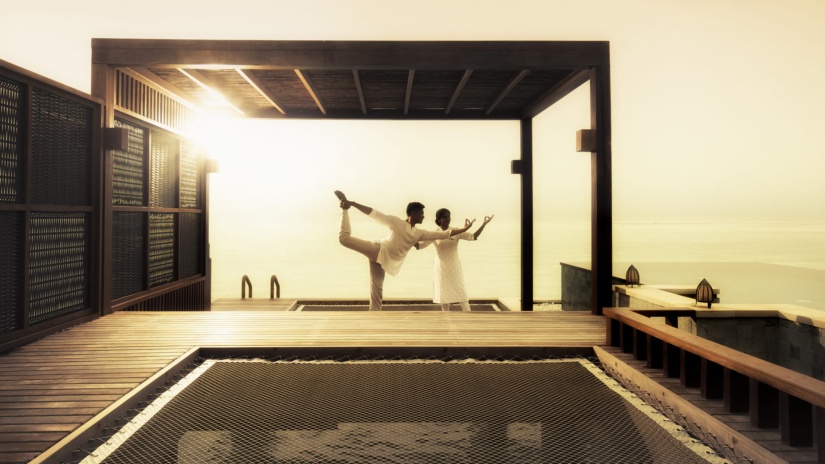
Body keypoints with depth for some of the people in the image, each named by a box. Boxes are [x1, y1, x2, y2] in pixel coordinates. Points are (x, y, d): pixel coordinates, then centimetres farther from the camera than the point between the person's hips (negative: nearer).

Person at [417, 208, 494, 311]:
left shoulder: (456, 231, -2)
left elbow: (474, 236, -9)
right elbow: (420, 245, -6)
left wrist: (483, 224, -21)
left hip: (454, 268, -1)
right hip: (441, 268, 1)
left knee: (461, 295, -2)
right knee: (443, 296, 8)